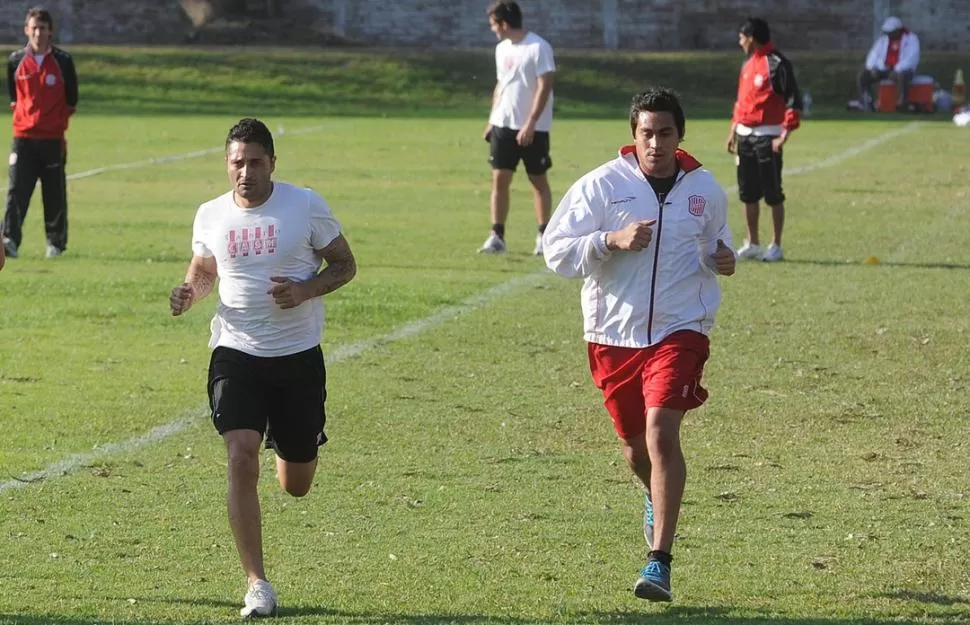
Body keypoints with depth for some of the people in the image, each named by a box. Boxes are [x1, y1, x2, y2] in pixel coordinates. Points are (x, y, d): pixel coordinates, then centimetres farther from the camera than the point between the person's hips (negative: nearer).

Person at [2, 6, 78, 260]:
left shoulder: (62, 61, -1)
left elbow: (71, 100, 7)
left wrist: (58, 122, 7)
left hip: (53, 138, -1)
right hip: (23, 137, 1)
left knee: (55, 193, 5)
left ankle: (56, 241, 16)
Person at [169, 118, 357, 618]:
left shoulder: (306, 206, -6)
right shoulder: (210, 215, 1)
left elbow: (344, 264, 2)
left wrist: (306, 290, -17)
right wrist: (190, 292, -4)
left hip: (299, 356, 0)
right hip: (236, 353, 0)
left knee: (296, 485, 9)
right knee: (241, 459, -19)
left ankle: (291, 449, 51)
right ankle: (257, 584, -13)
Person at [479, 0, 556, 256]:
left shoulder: (538, 48, -13)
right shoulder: (502, 49, 11)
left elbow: (544, 88, -16)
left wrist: (530, 124, -20)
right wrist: (492, 120, 13)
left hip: (532, 128, -6)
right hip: (503, 125, 6)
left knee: (538, 180, 3)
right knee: (499, 179, 0)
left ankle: (543, 236, 11)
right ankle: (497, 237, 1)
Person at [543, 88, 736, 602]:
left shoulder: (704, 189, 3)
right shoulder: (601, 185, -5)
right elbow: (556, 251, -7)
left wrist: (722, 260, -1)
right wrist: (612, 240, -22)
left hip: (679, 329, -1)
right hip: (613, 333, 1)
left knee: (661, 432, -19)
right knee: (635, 447, 13)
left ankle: (659, 562, -19)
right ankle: (657, 498, 52)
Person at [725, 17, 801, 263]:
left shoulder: (777, 64, -11)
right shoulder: (748, 65, 15)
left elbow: (794, 101, -14)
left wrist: (785, 134, -20)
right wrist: (733, 130, 18)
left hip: (767, 137, -8)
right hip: (745, 136, 8)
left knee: (773, 194, -3)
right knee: (748, 193, 10)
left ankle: (776, 246, 3)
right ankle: (752, 244, 19)